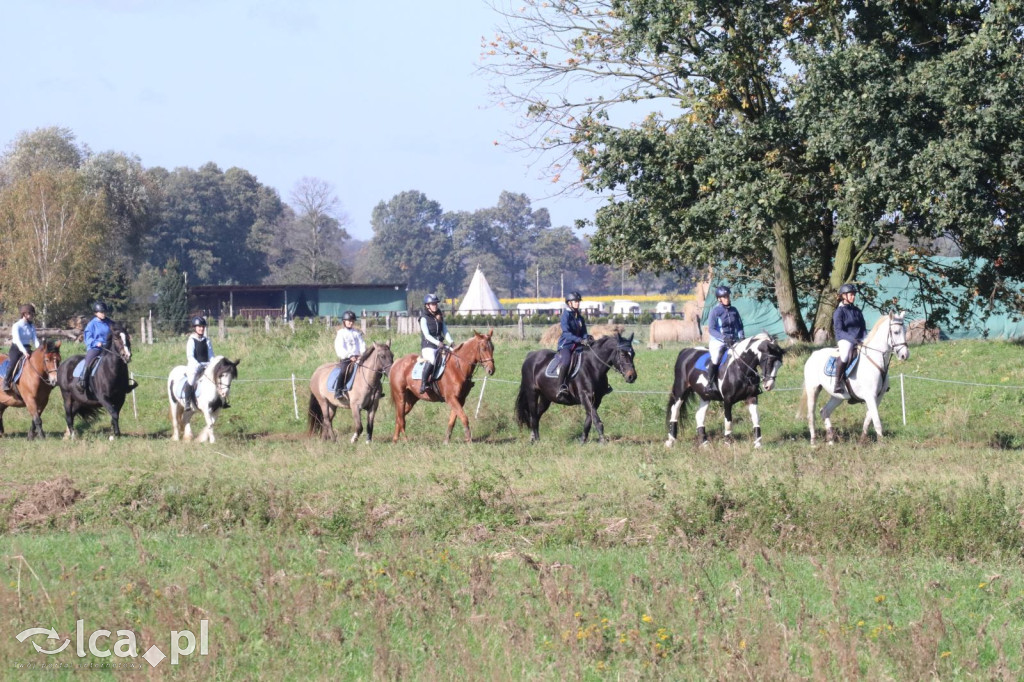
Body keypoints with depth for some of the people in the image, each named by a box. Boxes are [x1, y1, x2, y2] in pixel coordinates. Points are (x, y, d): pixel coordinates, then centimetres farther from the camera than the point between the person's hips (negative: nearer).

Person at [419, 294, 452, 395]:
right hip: (428, 347, -7)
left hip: (440, 346, 7)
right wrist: (438, 343, -25)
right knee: (431, 360, -37)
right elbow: (427, 335, -12)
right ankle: (423, 384, -31)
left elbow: (445, 332, 14)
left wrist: (450, 343, -5)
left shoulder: (440, 318, 17)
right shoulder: (424, 318, -2)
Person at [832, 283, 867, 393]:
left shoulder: (857, 311, 17)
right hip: (844, 340, -6)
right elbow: (839, 330, -10)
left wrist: (865, 339, -3)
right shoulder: (839, 311, -1)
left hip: (858, 340, 6)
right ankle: (837, 383, -33)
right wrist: (852, 339, -23)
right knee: (845, 355, -39)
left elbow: (863, 328, 18)